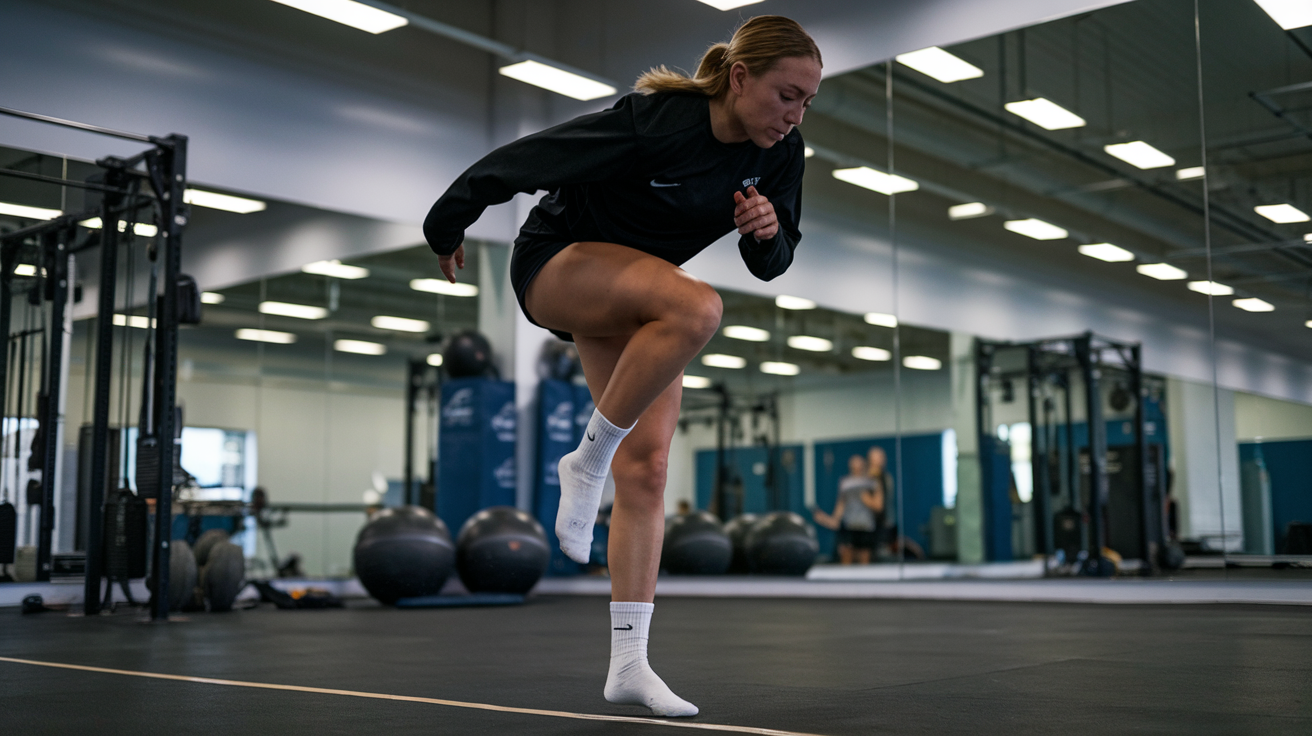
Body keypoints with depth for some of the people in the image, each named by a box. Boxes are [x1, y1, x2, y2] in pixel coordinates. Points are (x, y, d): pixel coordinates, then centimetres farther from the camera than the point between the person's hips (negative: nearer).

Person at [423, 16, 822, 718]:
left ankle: (628, 663, 1)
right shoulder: (652, 121, -29)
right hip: (557, 260, -6)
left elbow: (771, 265, 2)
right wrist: (447, 226, -7)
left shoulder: (780, 153, -9)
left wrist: (767, 233, -22)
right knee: (697, 307, -35)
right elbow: (523, 160, -19)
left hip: (637, 302, 6)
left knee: (646, 464, -5)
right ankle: (586, 462, -17)